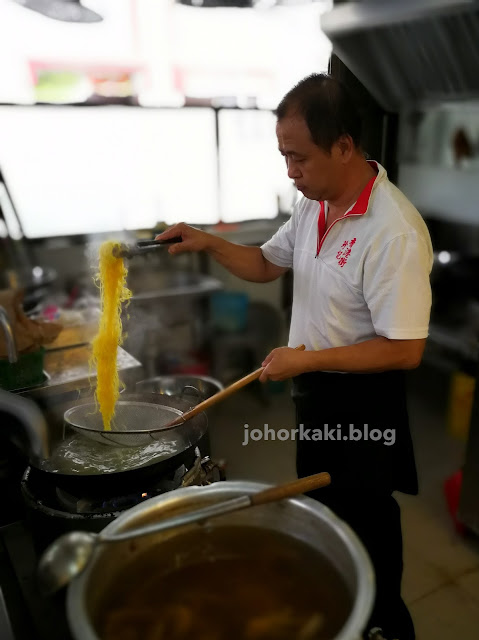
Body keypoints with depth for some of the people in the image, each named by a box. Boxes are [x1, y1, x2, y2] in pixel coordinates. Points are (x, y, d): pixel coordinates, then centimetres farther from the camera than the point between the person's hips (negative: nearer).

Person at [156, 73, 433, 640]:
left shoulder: (395, 233, -28)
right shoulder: (314, 205, -2)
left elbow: (405, 350, -27)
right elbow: (267, 263, 10)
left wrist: (306, 359, -24)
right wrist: (209, 244, -7)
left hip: (363, 399, -8)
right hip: (313, 389, 8)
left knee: (365, 520, 14)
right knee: (318, 505, 26)